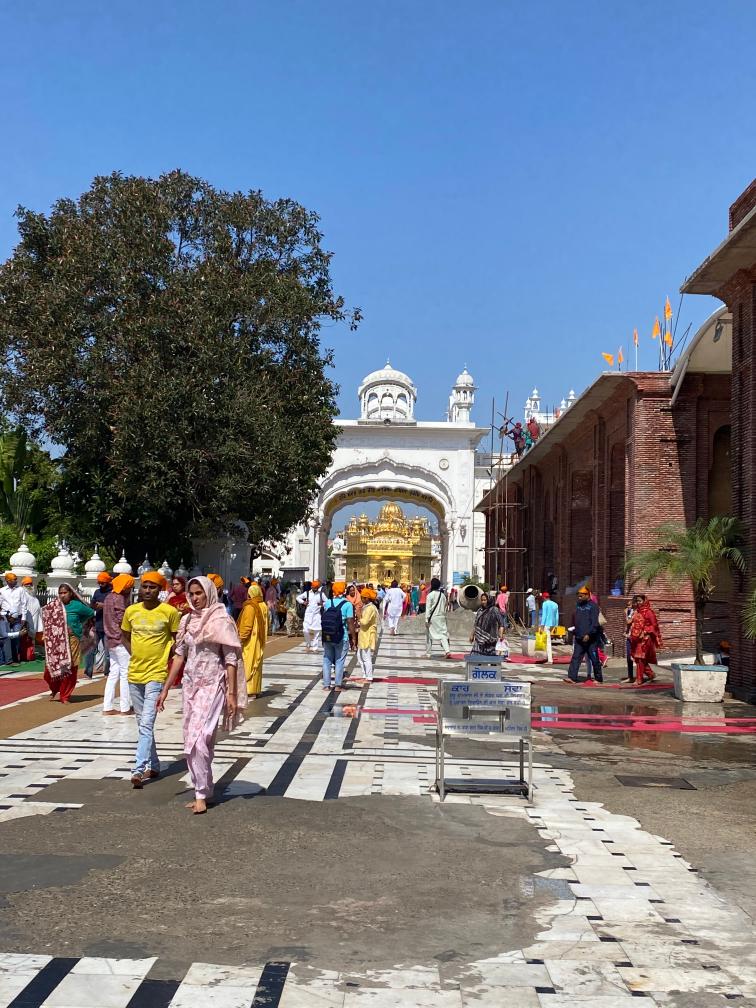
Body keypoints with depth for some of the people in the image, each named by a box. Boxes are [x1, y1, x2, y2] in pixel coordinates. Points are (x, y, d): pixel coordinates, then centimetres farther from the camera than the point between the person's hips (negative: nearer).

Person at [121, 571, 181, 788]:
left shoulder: (170, 612, -8)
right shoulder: (131, 611, 3)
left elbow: (177, 639, 4)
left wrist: (166, 655, -5)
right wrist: (135, 655, 6)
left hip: (156, 674, -5)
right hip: (134, 673, 5)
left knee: (146, 724, -13)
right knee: (142, 723, 14)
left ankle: (139, 769, -15)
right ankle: (153, 766, 27)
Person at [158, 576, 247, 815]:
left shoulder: (220, 620, -8)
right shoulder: (187, 620, 8)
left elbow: (231, 659, -9)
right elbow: (180, 655, 13)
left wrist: (231, 693, -14)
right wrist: (165, 688, 10)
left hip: (212, 685, -6)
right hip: (190, 685, 6)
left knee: (198, 738, -14)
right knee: (192, 740, 8)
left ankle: (202, 794, -6)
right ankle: (203, 790, 19)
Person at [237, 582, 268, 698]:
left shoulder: (250, 607, -17)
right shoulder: (263, 606, 7)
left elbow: (246, 625, -20)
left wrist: (241, 638, -14)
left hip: (250, 641, -8)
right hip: (259, 641, 8)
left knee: (248, 665, -3)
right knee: (257, 665, 13)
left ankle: (249, 691, -4)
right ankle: (256, 690, 18)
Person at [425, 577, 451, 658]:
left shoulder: (430, 595, -10)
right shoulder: (443, 595, 5)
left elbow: (428, 608, -11)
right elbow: (445, 607, 11)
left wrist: (427, 619, -10)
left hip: (432, 618, -4)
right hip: (441, 617, 4)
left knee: (429, 635, 8)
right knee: (443, 634, 1)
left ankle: (428, 653, 13)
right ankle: (447, 650, -17)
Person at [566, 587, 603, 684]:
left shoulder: (593, 606, -9)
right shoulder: (578, 606, 13)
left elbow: (594, 623, -17)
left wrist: (588, 634, -23)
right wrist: (575, 632, 18)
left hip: (590, 639, -6)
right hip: (579, 638, 6)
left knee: (594, 659, 3)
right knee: (576, 657, -3)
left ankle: (599, 679, 14)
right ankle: (572, 677, -8)